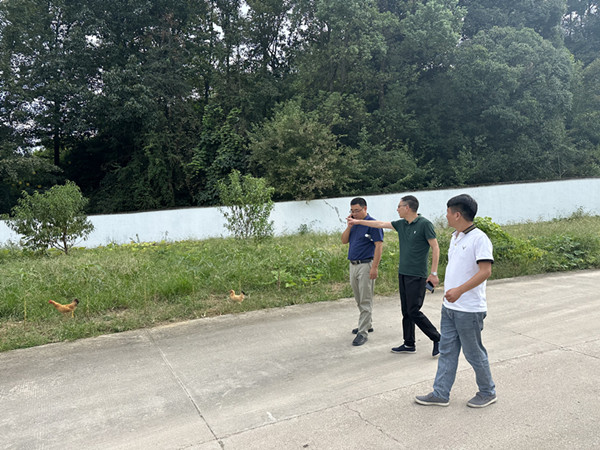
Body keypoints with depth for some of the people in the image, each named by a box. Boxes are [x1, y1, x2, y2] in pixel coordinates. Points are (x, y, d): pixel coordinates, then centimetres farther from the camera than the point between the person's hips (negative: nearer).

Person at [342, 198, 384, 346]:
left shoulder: (372, 224, -12)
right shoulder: (354, 224, 12)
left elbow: (379, 245, -16)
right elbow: (344, 241, 10)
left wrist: (374, 267, -21)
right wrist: (349, 225, -4)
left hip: (366, 265, -8)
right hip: (353, 265, 8)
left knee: (365, 301, -4)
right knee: (359, 300, 17)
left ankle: (363, 332, 0)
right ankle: (367, 324, 32)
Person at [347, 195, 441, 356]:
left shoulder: (424, 224, -12)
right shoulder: (401, 224, 9)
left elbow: (435, 248, -11)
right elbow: (380, 224, 19)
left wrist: (433, 273, -14)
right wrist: (358, 221, 25)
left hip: (417, 276, -8)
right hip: (403, 273, 8)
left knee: (414, 312, -7)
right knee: (406, 311, 11)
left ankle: (437, 339, 9)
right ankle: (409, 344, 21)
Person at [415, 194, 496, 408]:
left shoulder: (479, 238, -16)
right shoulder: (455, 237, 12)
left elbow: (485, 271, -24)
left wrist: (459, 290, -31)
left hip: (469, 310, -9)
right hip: (449, 307, 9)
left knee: (474, 353, 7)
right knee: (447, 350, 13)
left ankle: (487, 392, 28)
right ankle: (440, 393, 22)